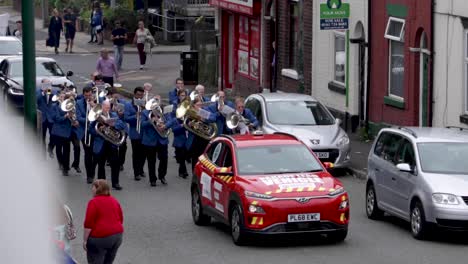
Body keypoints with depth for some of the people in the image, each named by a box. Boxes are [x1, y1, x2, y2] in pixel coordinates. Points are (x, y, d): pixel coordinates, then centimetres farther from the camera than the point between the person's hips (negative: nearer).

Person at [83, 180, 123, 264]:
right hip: (117, 236, 7)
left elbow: (89, 224, -15)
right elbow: (121, 220, 16)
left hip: (99, 237, -7)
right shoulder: (115, 201, 10)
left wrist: (85, 240, -9)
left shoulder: (94, 202, -12)